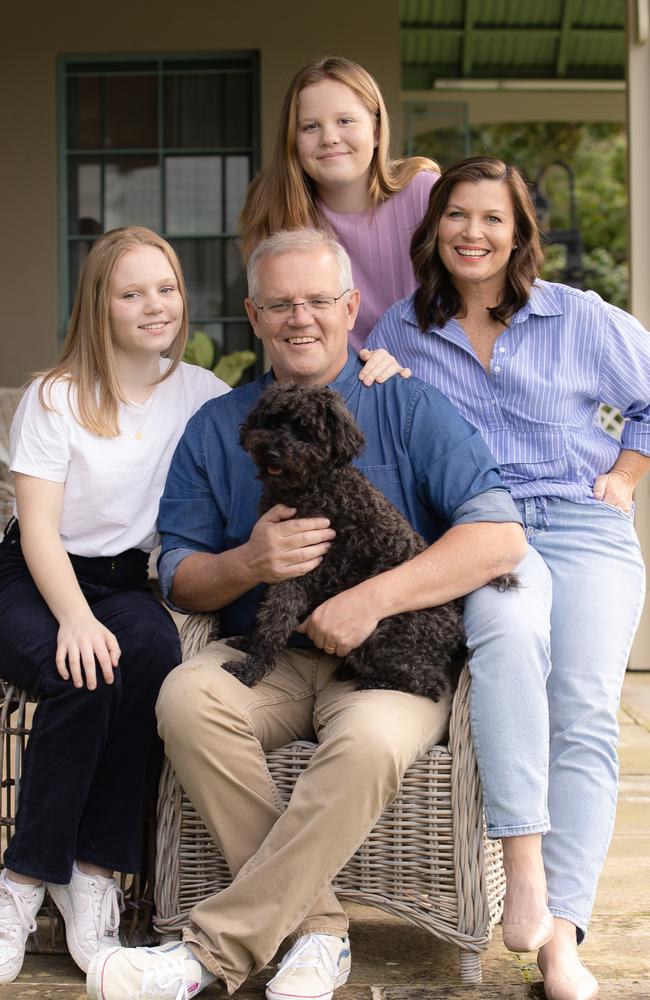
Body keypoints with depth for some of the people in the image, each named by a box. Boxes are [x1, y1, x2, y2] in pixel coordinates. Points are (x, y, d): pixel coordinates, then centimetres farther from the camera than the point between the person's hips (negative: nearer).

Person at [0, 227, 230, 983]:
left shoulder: (195, 391, 5)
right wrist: (76, 619, -27)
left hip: (123, 580, 3)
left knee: (155, 652, -33)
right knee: (85, 679, -34)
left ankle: (95, 874, -21)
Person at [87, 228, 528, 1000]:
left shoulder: (407, 406, 2)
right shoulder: (215, 428, 12)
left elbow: (500, 535, -10)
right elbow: (179, 578, 10)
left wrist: (373, 598, -20)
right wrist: (248, 563, -13)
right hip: (266, 654, 3)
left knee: (369, 741, -36)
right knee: (186, 698, -30)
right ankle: (316, 929, -21)